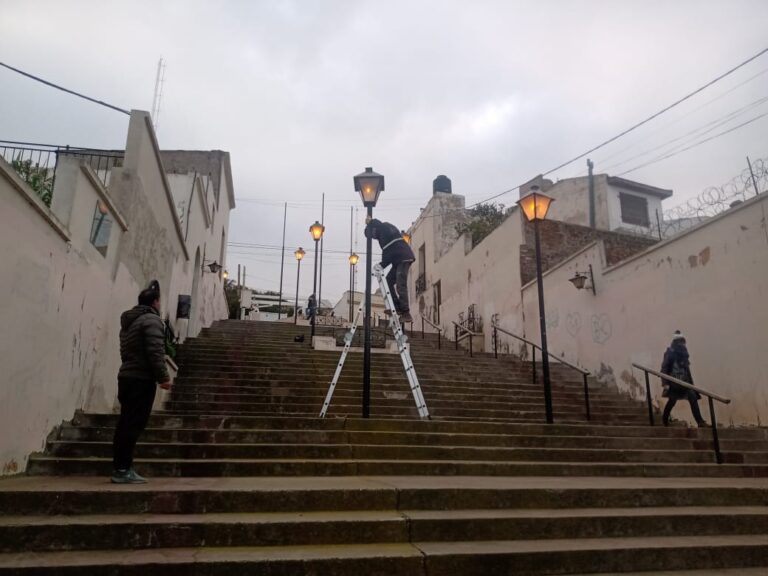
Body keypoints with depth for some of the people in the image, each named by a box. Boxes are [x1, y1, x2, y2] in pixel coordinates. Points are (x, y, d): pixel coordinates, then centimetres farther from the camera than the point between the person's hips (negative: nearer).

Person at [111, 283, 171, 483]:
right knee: (134, 425, -7)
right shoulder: (151, 320, -10)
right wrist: (163, 377, -16)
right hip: (142, 379, -9)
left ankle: (120, 467, 15)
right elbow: (155, 352, -19)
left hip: (126, 377, 9)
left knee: (126, 424, 11)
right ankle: (123, 469, -5)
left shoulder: (128, 321, 20)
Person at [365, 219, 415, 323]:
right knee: (388, 281, 8)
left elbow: (388, 251, -12)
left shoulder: (384, 228, -1)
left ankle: (406, 314, -16)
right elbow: (389, 251, 20)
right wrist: (383, 264, 9)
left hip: (404, 258, -10)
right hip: (399, 260, 10)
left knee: (400, 285, -14)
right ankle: (397, 307, 5)